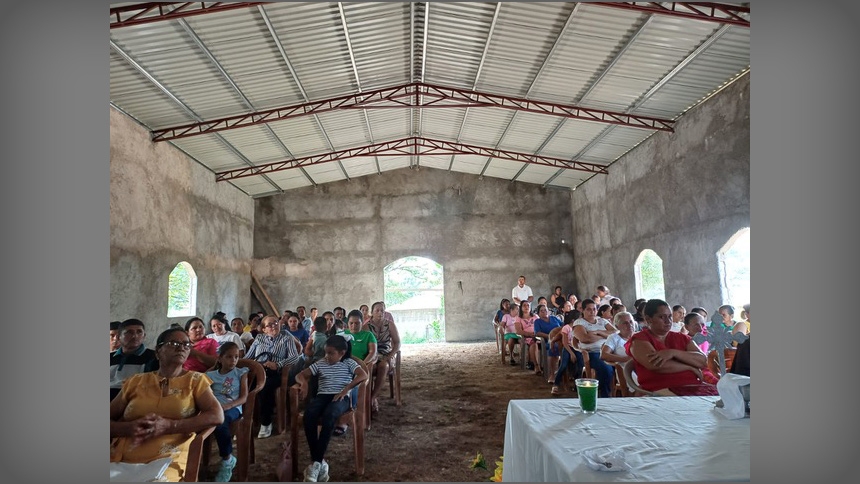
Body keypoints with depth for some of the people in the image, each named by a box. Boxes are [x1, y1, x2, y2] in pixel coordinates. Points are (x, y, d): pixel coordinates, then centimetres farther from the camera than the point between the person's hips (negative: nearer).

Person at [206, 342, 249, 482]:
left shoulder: (241, 373, 11)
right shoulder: (211, 375, 17)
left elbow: (244, 397, 2)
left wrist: (228, 405, -17)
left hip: (233, 407, -2)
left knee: (220, 421, -36)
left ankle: (227, 459, -14)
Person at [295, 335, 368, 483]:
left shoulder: (349, 363, 8)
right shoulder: (320, 363, 18)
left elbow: (363, 375, -10)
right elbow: (300, 375, 17)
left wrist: (345, 390, -20)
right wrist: (304, 383, -8)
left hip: (341, 397, -3)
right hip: (322, 396, 4)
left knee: (329, 415, -38)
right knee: (309, 414, -32)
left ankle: (316, 461, -29)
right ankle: (320, 461, -26)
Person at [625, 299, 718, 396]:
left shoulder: (681, 338, 20)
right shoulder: (639, 340, 3)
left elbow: (703, 361, 4)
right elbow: (656, 365, -14)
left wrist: (674, 353, -12)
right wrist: (691, 368, -2)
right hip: (663, 390, -6)